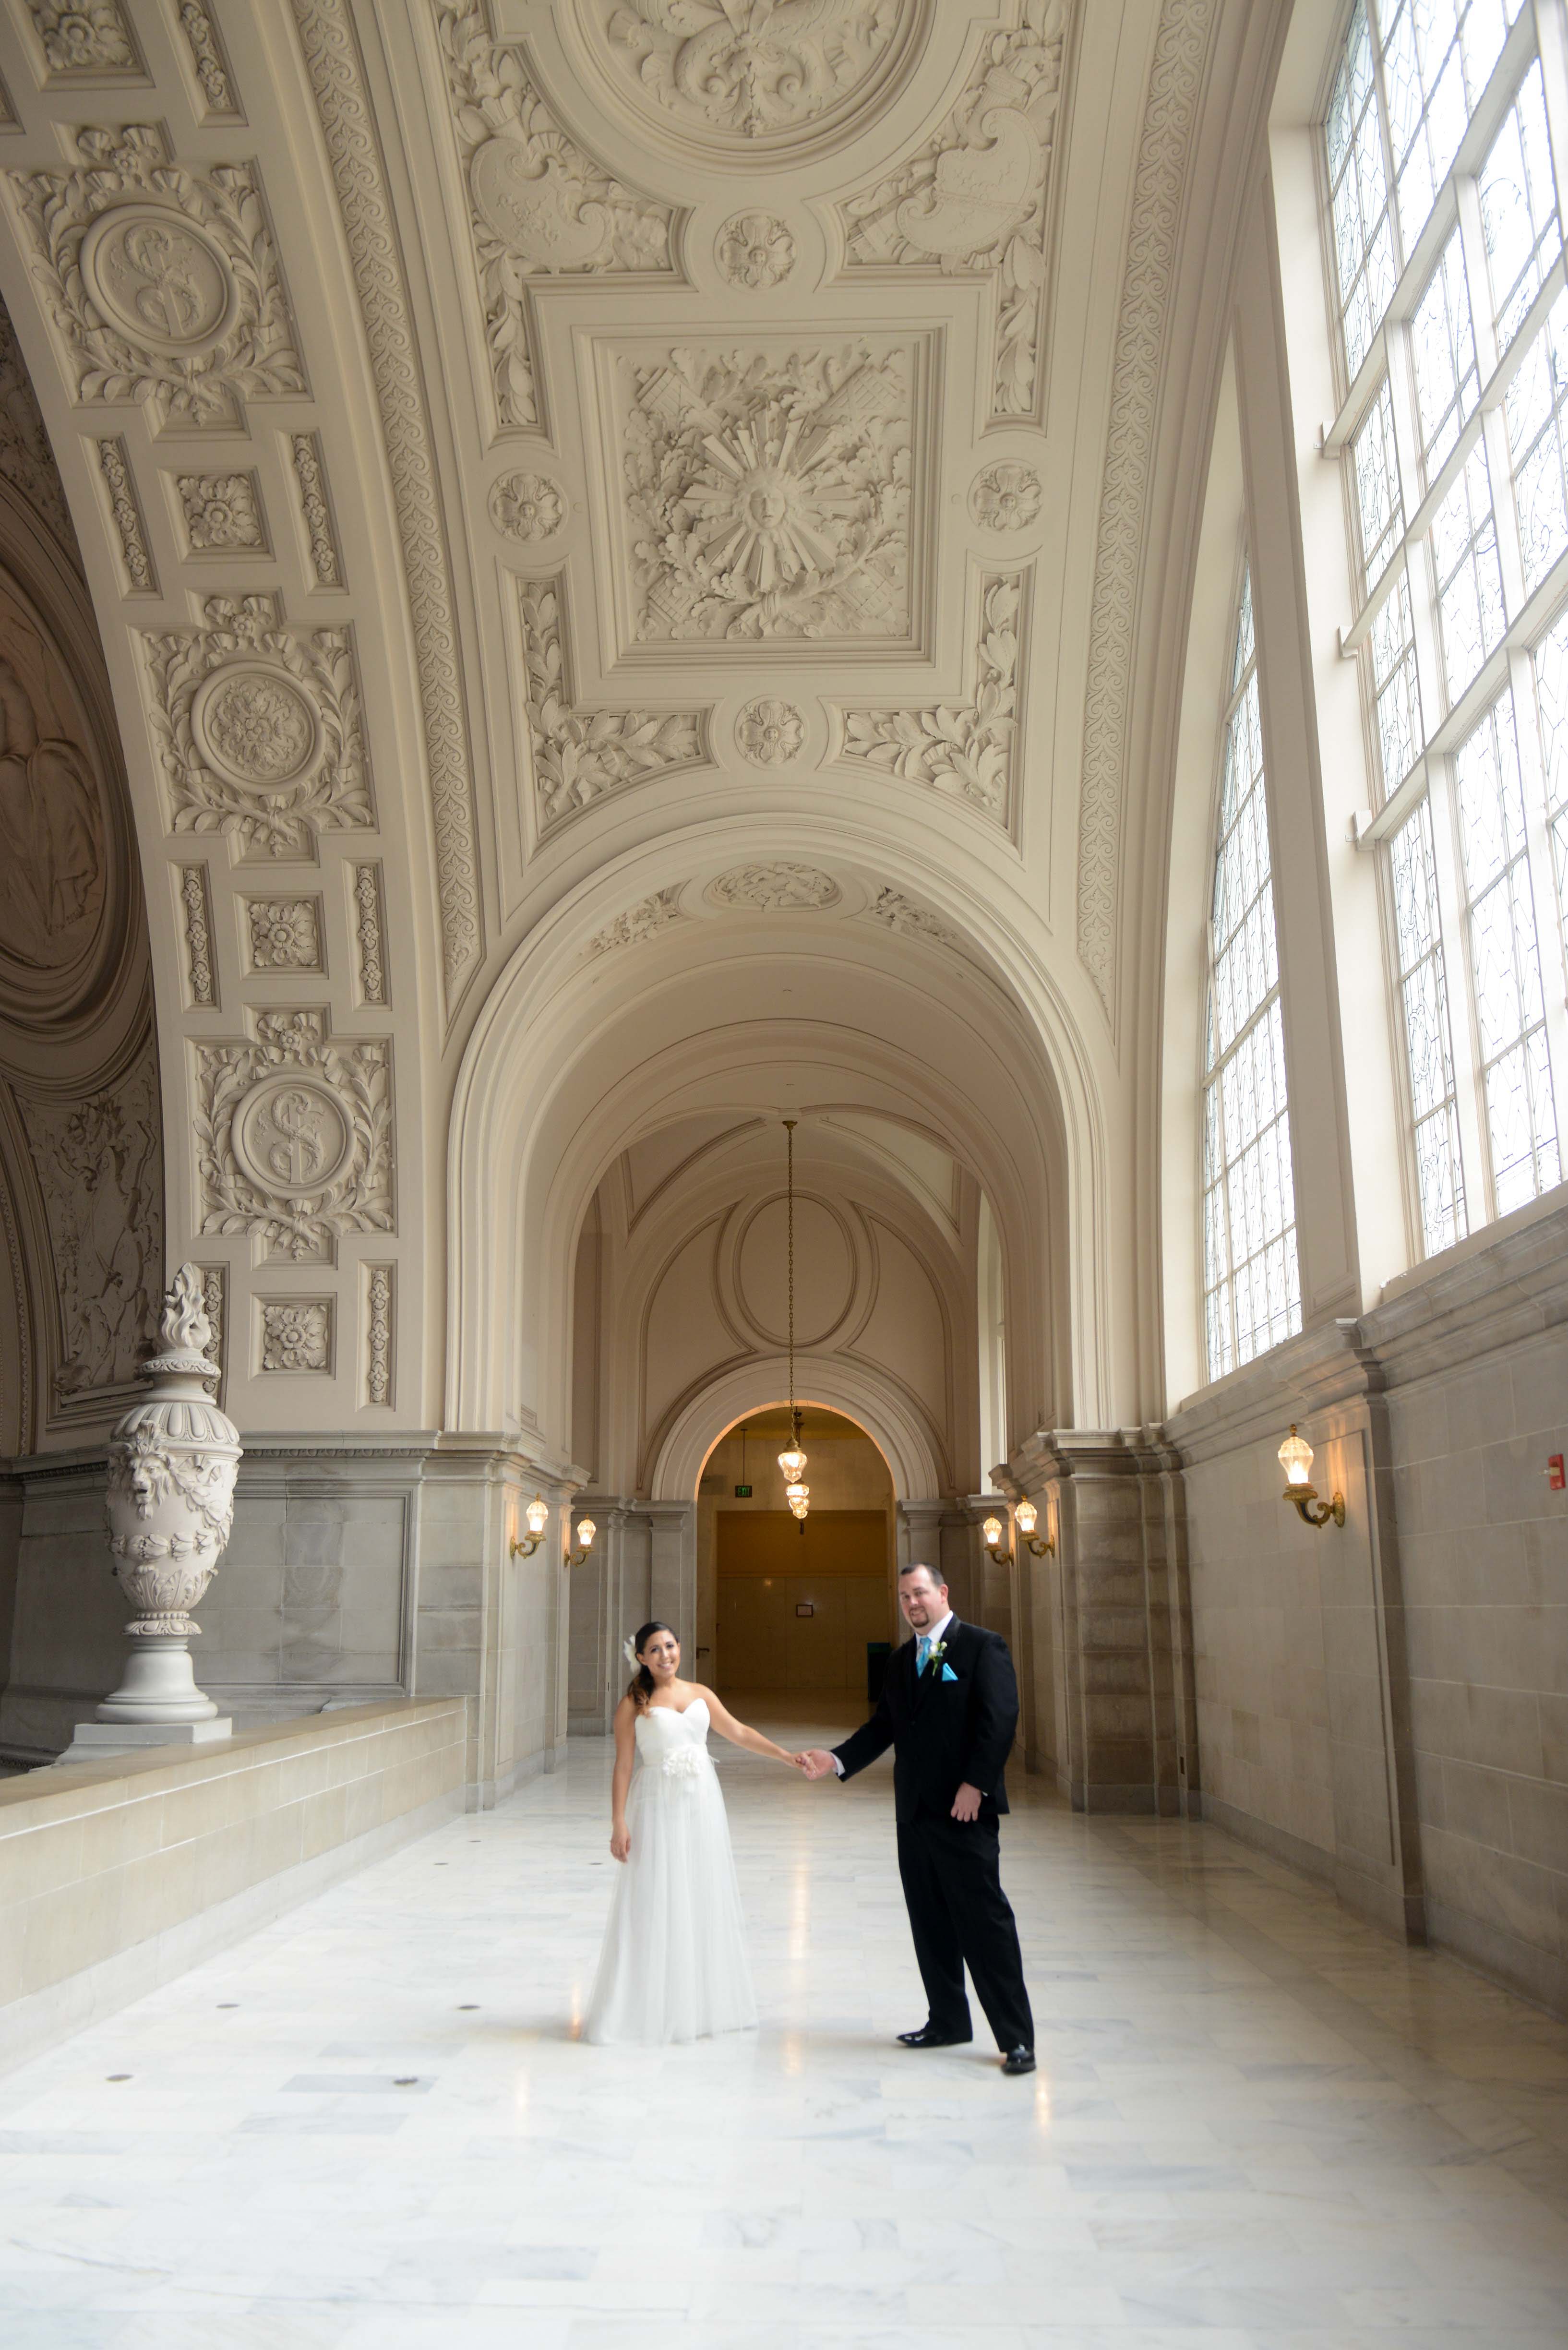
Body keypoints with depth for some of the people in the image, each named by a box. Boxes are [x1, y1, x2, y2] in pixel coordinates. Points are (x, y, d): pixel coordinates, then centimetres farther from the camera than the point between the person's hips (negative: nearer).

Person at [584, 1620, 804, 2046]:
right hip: (657, 1809, -4)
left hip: (701, 1804, 4)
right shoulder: (633, 1705, -5)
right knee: (656, 1906, -1)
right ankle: (653, 2008, 7)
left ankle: (702, 2003, 20)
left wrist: (786, 1756, 2)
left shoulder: (700, 1694, 7)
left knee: (704, 1900, 8)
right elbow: (623, 1767, -7)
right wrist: (618, 1825, -12)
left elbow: (738, 1732, 9)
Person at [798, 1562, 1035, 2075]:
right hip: (915, 1811, 7)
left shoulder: (983, 1647, -5)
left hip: (965, 1809, -7)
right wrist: (837, 1759, 3)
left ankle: (1016, 2037, 0)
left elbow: (1000, 1719, -13)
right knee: (930, 1923, 12)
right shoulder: (902, 1660, 16)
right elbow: (884, 1725, 15)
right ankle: (947, 2021, 23)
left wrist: (975, 1784, -19)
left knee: (985, 1921, -6)